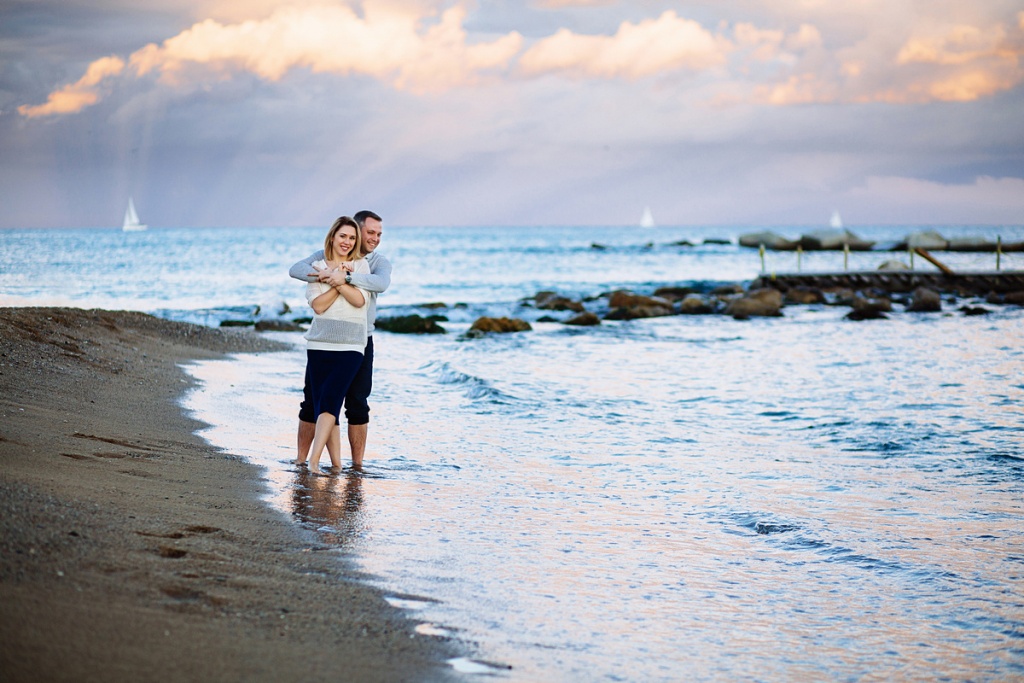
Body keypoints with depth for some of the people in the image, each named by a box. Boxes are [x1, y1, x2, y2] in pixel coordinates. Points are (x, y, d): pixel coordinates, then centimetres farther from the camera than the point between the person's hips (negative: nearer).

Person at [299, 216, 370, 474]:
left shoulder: (360, 265, 7)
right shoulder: (317, 267, 9)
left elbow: (360, 300, -7)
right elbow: (318, 305, -4)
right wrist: (339, 281, -10)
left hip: (350, 346, -2)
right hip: (319, 344, 2)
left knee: (329, 400, -16)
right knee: (320, 402, 1)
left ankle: (314, 459, -23)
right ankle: (335, 460, 11)